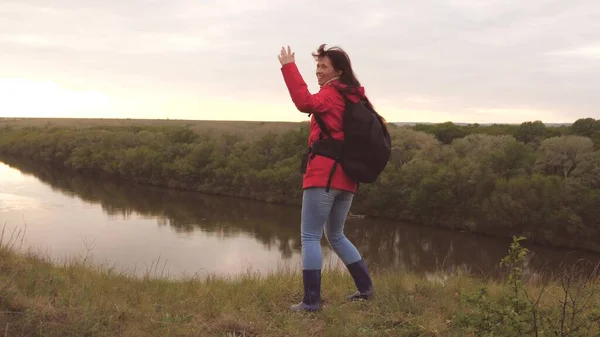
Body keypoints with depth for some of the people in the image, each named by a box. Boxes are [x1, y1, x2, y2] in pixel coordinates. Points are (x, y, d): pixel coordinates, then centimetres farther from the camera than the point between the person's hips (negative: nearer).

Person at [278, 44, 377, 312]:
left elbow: (306, 103, -26)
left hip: (324, 176, -8)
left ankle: (311, 301, -4)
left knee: (310, 237, -2)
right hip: (347, 178, 8)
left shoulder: (331, 94, -6)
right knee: (335, 236, 22)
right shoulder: (355, 98, 17)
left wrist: (288, 67, -22)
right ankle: (365, 287, 24)